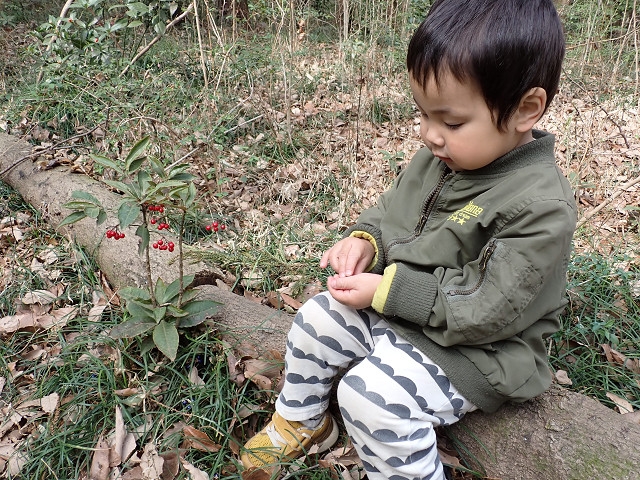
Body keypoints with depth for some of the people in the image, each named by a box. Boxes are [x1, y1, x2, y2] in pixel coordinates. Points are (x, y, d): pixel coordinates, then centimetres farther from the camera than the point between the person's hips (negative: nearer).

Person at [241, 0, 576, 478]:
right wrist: (365, 238, -11)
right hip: (394, 309, 8)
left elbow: (486, 308, -27)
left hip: (469, 346, -8)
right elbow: (392, 208, 12)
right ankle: (300, 422, 31)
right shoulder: (440, 155, -4)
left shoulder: (541, 209, -27)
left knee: (371, 395, -25)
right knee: (314, 320, 6)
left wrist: (387, 289, -26)